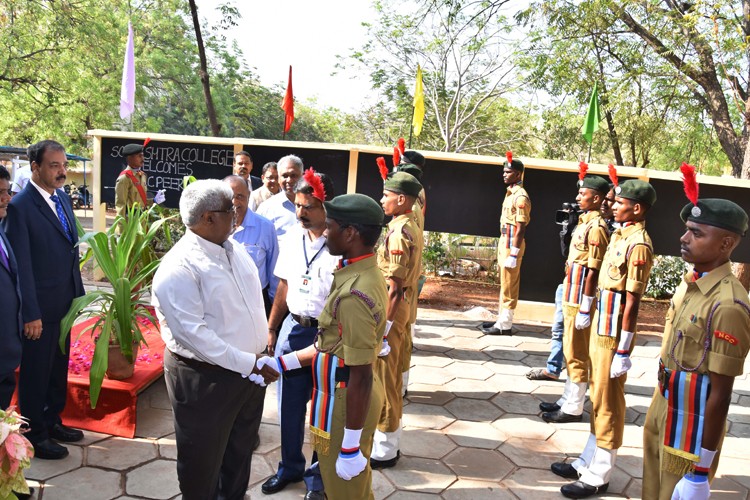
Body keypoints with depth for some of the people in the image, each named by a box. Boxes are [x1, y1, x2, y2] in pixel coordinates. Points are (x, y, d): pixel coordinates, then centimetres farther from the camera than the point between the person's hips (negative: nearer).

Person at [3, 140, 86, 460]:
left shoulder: (62, 197, 6)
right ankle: (34, 436, 26)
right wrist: (30, 314, -18)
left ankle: (52, 421, 38)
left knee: (58, 368, 20)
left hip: (65, 302, 7)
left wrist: (78, 292, 11)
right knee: (35, 373, 10)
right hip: (40, 307, -7)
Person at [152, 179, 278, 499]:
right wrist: (248, 365, -25)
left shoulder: (234, 248, 3)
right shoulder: (178, 268, -22)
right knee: (203, 459, 14)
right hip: (205, 378, -7)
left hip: (249, 370, 8)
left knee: (241, 449, 26)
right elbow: (193, 333, -26)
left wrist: (257, 359, 10)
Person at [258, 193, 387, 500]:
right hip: (348, 395, 9)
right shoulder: (365, 273, 2)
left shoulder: (355, 294, -30)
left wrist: (351, 446, -21)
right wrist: (280, 364, 6)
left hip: (346, 402, -9)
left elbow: (361, 376, -27)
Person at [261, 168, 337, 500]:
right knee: (289, 403, 18)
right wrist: (272, 329, 14)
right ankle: (290, 466, 41)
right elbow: (284, 287, 11)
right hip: (292, 328, 6)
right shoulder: (291, 239, 2)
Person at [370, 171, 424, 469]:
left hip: (390, 313, -10)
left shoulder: (399, 233, -21)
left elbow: (394, 287, -23)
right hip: (403, 311, 10)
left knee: (383, 380, 1)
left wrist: (383, 328, -20)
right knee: (392, 378, 19)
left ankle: (384, 450, 15)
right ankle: (389, 440, 33)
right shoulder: (412, 227, 9)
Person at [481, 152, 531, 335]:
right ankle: (502, 320, 25)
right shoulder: (510, 193, 13)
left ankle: (505, 325, 5)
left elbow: (521, 229, -20)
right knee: (504, 284, 16)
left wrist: (513, 255, -22)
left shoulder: (521, 197, -17)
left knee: (509, 286, -2)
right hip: (505, 242, 10)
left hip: (512, 244, -10)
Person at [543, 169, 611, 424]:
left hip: (580, 301, -10)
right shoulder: (584, 223, 12)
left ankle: (573, 409, 11)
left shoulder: (596, 228, -18)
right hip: (571, 297, 10)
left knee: (577, 355, 0)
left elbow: (593, 272, -20)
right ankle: (567, 400, 28)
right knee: (571, 352, 16)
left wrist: (585, 309, -20)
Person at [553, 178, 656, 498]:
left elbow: (633, 302, -20)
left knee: (608, 403, 2)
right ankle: (588, 462, 30)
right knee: (597, 398, 17)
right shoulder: (620, 235, 9)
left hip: (614, 333, -9)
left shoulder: (638, 245, -18)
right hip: (601, 327, 9)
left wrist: (623, 350, -19)